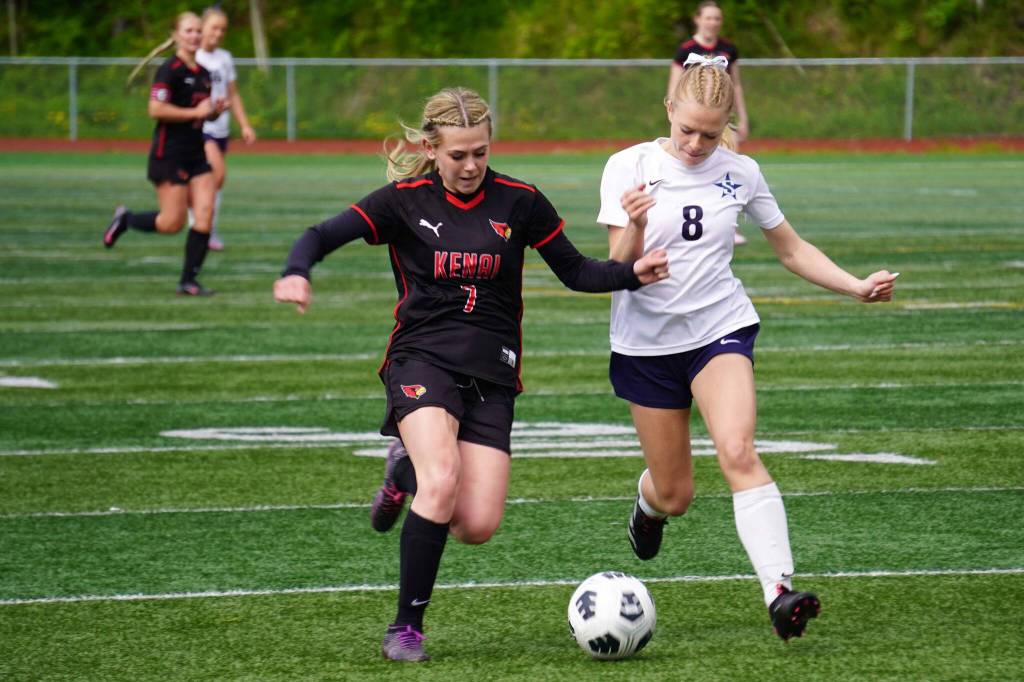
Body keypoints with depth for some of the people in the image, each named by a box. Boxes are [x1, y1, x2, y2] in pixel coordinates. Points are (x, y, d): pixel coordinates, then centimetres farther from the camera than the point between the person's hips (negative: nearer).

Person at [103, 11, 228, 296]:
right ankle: (124, 219, 21)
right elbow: (156, 109, -21)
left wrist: (215, 110, 5)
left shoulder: (203, 73, 13)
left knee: (205, 212, -5)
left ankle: (189, 280, 2)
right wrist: (195, 112, -19)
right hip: (169, 153, -7)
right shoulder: (170, 70, -12)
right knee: (173, 222, -7)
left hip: (196, 153, 7)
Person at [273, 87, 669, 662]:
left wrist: (634, 274, -9)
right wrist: (298, 273, -28)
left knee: (478, 526, -9)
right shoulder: (405, 202, -2)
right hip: (423, 360, -2)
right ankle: (407, 626, -12)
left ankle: (408, 470, 24)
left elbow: (576, 271, 9)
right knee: (443, 482, -28)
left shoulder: (518, 202, 2)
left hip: (491, 376, 2)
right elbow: (323, 236, -7)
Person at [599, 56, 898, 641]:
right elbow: (619, 269, -10)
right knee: (675, 495, 6)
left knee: (738, 451, -26)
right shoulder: (629, 168, -7)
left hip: (721, 329, 0)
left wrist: (858, 286, -2)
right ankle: (647, 502, 46)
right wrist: (634, 228, -32)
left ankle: (780, 592, -36)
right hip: (647, 341, 0)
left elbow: (791, 248, 12)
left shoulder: (740, 173, 0)